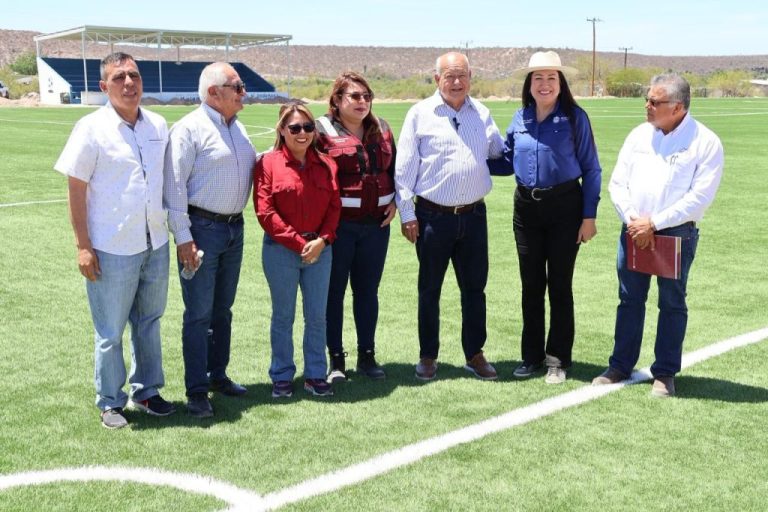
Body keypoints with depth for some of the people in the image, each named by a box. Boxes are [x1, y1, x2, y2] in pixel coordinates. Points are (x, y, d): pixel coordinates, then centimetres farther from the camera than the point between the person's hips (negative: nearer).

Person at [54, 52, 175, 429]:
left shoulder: (159, 125, 4)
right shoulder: (92, 129, -10)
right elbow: (76, 191, -9)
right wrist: (83, 246, -12)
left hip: (155, 245, 5)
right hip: (112, 249, -5)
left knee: (149, 322, 18)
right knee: (110, 332, 6)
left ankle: (146, 391, 34)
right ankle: (110, 402, 22)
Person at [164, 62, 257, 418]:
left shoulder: (238, 128, 12)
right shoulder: (189, 129, -11)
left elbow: (253, 167, 24)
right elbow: (175, 186, -15)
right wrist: (183, 237, -18)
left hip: (234, 228, 8)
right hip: (202, 228, -7)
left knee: (223, 309, 17)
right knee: (199, 314, -2)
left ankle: (218, 375, 30)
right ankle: (196, 392, 6)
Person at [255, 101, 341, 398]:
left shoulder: (325, 165, 6)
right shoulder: (268, 164, -6)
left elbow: (334, 207, 6)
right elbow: (265, 212, -11)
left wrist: (322, 240, -10)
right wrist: (298, 242, -14)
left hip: (319, 249, 3)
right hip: (280, 251, -3)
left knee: (317, 316, 9)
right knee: (283, 316, 8)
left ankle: (315, 375, 21)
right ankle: (282, 377, 20)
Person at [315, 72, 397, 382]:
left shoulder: (381, 129, 12)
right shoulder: (323, 130, -5)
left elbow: (395, 168, 21)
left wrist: (394, 201, 9)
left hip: (377, 223, 5)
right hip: (337, 224, -5)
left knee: (368, 290, 12)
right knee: (334, 291, 4)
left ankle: (367, 356, 23)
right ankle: (336, 359, 15)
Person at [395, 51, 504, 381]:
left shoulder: (481, 113, 8)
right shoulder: (420, 113, -3)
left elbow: (501, 152, 20)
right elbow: (404, 166, -3)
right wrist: (406, 213, -5)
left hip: (473, 215, 3)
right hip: (433, 216, -3)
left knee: (475, 287, 9)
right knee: (429, 289, 8)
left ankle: (474, 354, 22)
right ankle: (428, 356, 21)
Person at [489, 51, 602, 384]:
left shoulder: (575, 117, -6)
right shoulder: (520, 118, 5)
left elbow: (590, 169, -4)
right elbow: (507, 160, 17)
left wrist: (588, 216, -7)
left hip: (564, 206, -4)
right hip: (526, 207, 4)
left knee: (559, 284, 6)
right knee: (531, 284, 11)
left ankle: (558, 359, 18)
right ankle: (531, 356, 23)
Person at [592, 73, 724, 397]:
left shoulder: (705, 142, -7)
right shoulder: (639, 135, 7)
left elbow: (700, 196, -13)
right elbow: (618, 183, 6)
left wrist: (654, 223, -15)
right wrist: (632, 220, -8)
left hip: (677, 233, -4)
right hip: (634, 231, 4)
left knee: (672, 303, 6)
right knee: (629, 300, 11)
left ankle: (665, 373, 18)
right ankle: (620, 366, 22)